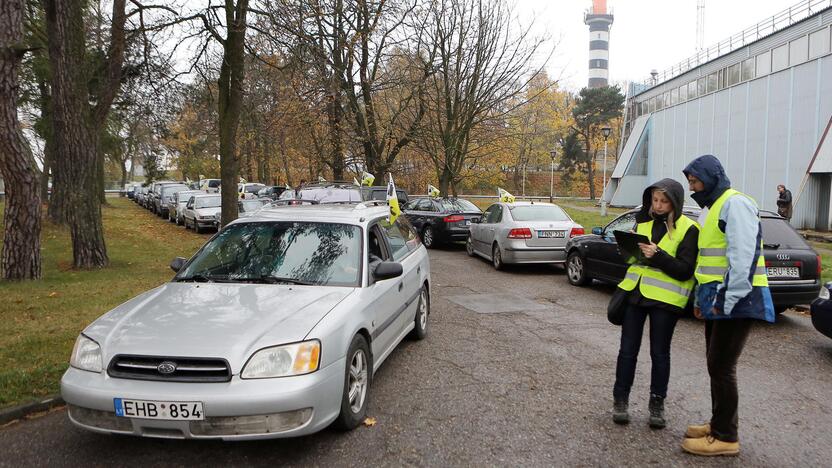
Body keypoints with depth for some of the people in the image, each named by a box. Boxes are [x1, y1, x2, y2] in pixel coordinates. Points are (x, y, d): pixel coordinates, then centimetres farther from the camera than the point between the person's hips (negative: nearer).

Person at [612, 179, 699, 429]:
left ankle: (657, 405, 21)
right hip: (635, 292, 4)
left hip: (665, 298, -4)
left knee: (659, 353, 8)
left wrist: (658, 255, -25)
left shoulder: (688, 229, -7)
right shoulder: (643, 220, 8)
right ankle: (620, 400, 18)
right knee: (627, 350, 6)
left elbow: (685, 270, -12)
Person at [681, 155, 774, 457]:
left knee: (721, 366, -6)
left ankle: (726, 437, 4)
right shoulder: (711, 209, 20)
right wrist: (701, 297, 21)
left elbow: (743, 257, -22)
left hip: (735, 299, -10)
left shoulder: (735, 204, -13)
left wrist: (727, 300, -23)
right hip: (716, 297, 10)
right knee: (716, 364, 15)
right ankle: (719, 423, 26)